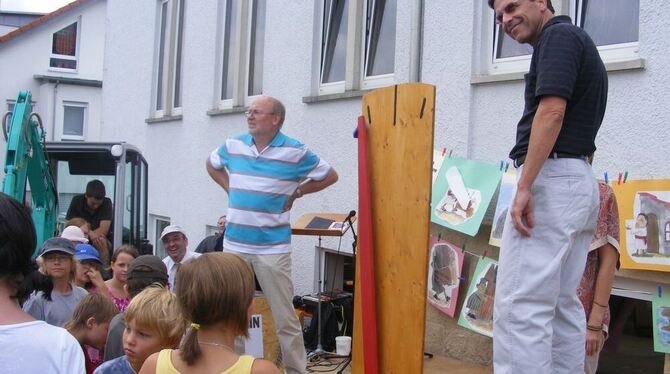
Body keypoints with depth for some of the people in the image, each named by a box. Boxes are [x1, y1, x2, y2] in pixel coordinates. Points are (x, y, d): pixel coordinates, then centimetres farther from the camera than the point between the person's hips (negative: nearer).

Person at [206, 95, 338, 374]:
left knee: (284, 316, 1)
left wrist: (295, 193, 0)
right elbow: (212, 165, 26)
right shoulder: (233, 145, 5)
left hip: (273, 247, -4)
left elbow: (329, 176, 4)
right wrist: (230, 189, 11)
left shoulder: (295, 151, -7)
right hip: (234, 244, 4)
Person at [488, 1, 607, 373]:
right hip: (581, 184, 11)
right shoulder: (582, 43, 23)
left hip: (551, 179, -10)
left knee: (520, 305, -13)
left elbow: (551, 111, -20)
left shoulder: (558, 35, -6)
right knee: (563, 306, 12)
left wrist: (524, 186, -24)